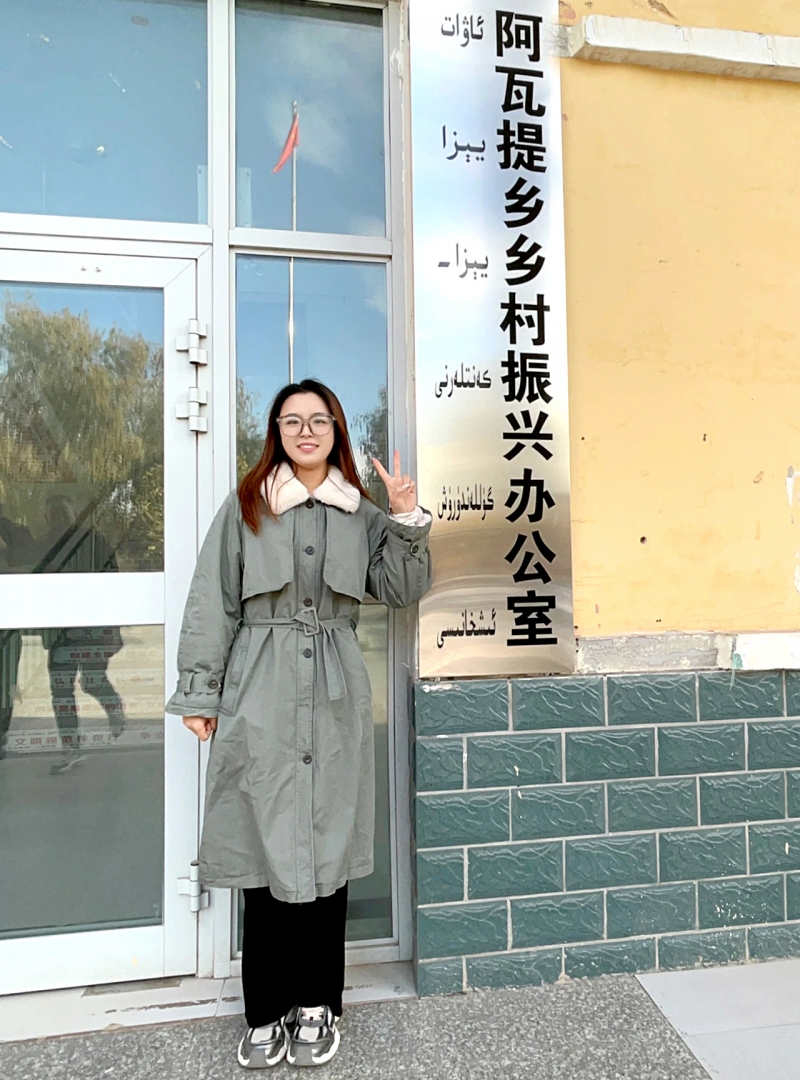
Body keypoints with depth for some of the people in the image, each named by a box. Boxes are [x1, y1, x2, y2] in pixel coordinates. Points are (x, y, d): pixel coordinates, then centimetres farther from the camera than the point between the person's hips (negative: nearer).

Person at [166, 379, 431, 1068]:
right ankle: (266, 1013, 22)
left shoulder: (361, 514, 11)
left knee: (328, 849, 8)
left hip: (335, 698, 2)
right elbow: (213, 604, 3)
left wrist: (408, 520, -6)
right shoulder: (245, 508, 5)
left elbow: (402, 590, 6)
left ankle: (317, 1006, 26)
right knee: (267, 849, 4)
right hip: (260, 695, -1)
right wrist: (199, 693, 0)